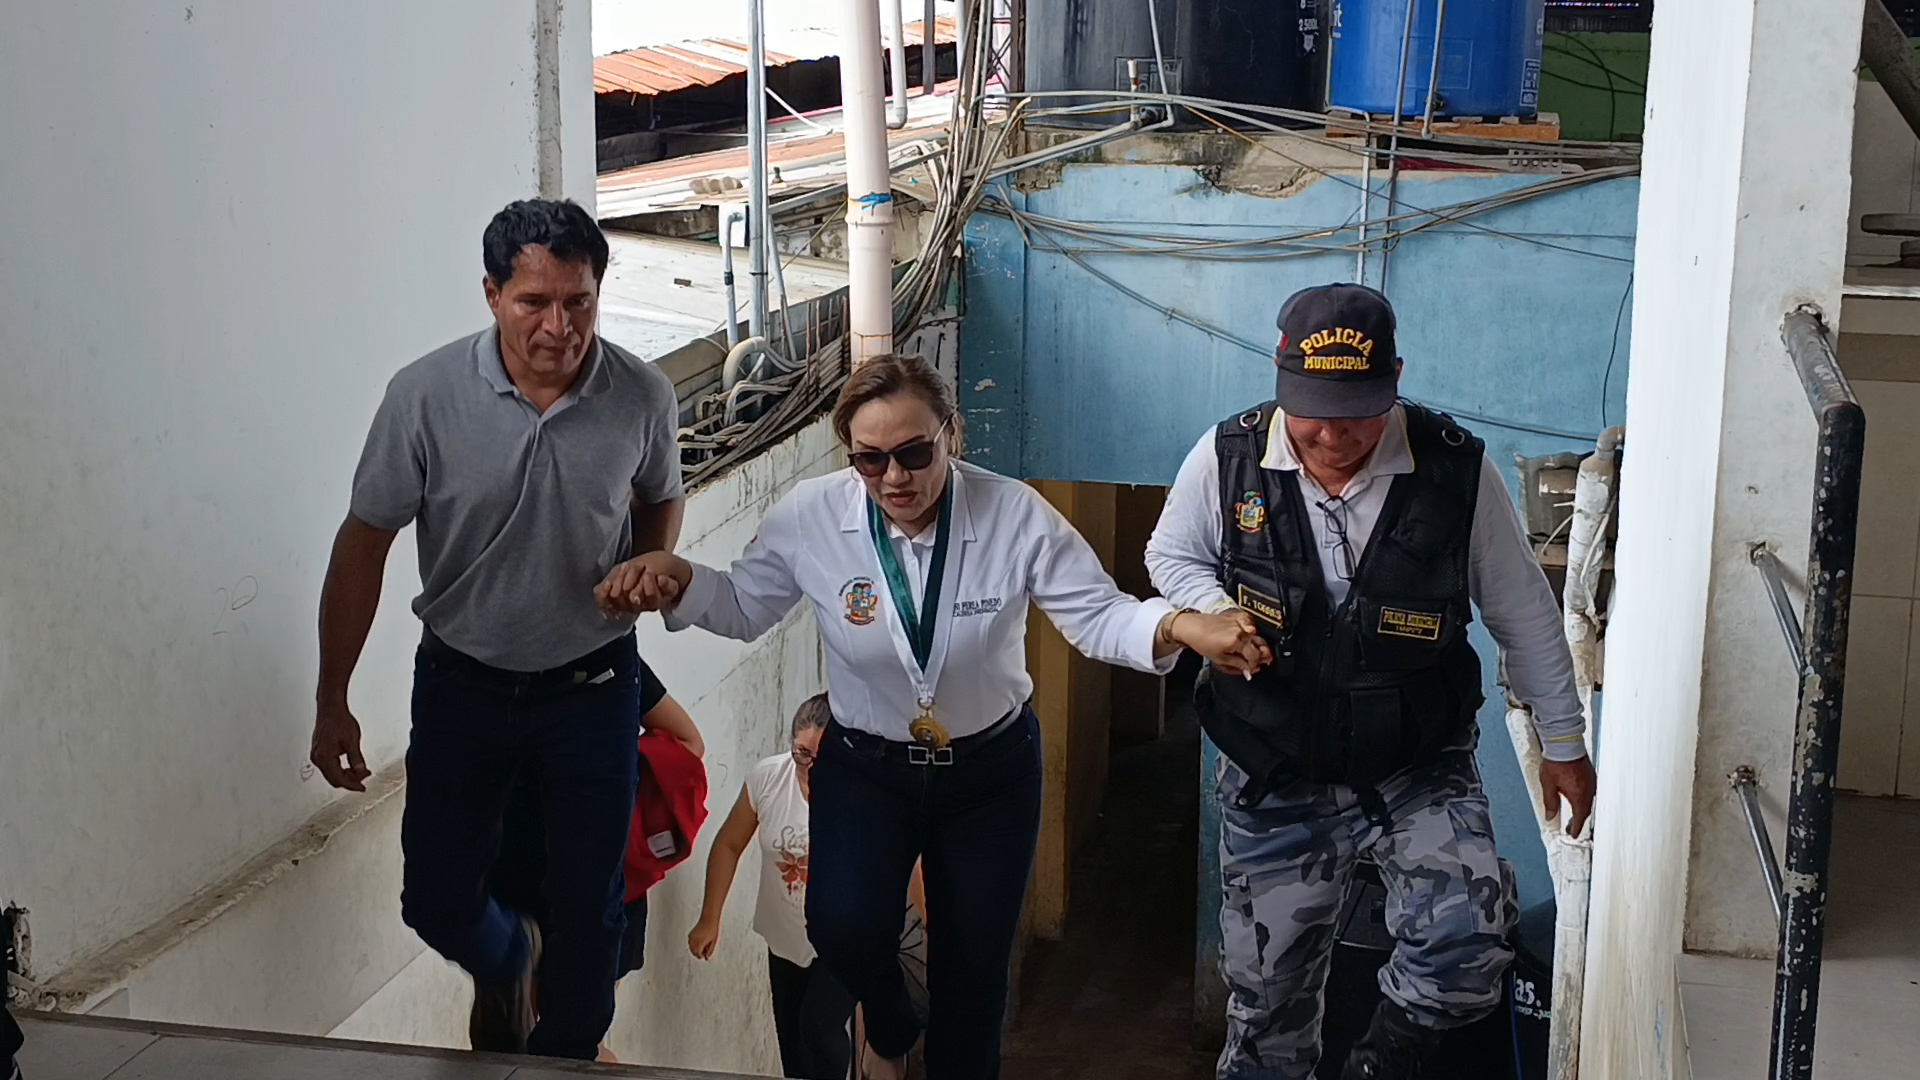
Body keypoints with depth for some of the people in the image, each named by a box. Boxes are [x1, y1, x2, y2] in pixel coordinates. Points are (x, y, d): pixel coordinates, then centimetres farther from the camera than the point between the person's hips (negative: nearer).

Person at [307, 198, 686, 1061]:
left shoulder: (642, 396, -13)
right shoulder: (426, 394, -18)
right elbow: (364, 543, -9)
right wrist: (332, 703, -7)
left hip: (592, 686, 0)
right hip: (462, 682, 0)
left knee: (588, 907, 9)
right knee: (436, 901, 9)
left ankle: (567, 1054, 35)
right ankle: (503, 961, 45)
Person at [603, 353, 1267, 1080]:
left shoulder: (1016, 515, -20)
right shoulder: (809, 516, -16)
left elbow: (1098, 616, -16)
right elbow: (745, 608, -1)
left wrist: (1178, 627, -38)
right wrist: (676, 580, -23)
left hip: (990, 770, 0)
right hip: (864, 766, 0)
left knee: (973, 966, 10)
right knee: (842, 927, -23)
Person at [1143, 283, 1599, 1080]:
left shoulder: (1456, 469, -14)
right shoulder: (1227, 459, -12)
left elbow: (1523, 614, -1)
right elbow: (1170, 557, 7)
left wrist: (1562, 742, 6)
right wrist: (1218, 613, -14)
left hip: (1419, 769, -1)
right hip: (1275, 777, 1)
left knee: (1466, 948, -22)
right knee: (1268, 985, 12)